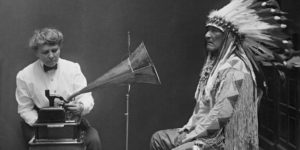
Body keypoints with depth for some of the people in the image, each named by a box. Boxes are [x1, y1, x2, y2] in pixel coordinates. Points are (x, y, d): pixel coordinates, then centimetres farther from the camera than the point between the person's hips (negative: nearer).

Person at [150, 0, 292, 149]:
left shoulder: (235, 69, -19)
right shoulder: (215, 64, 11)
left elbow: (221, 114, -24)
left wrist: (192, 136, -16)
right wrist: (189, 126, 6)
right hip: (204, 130, 10)